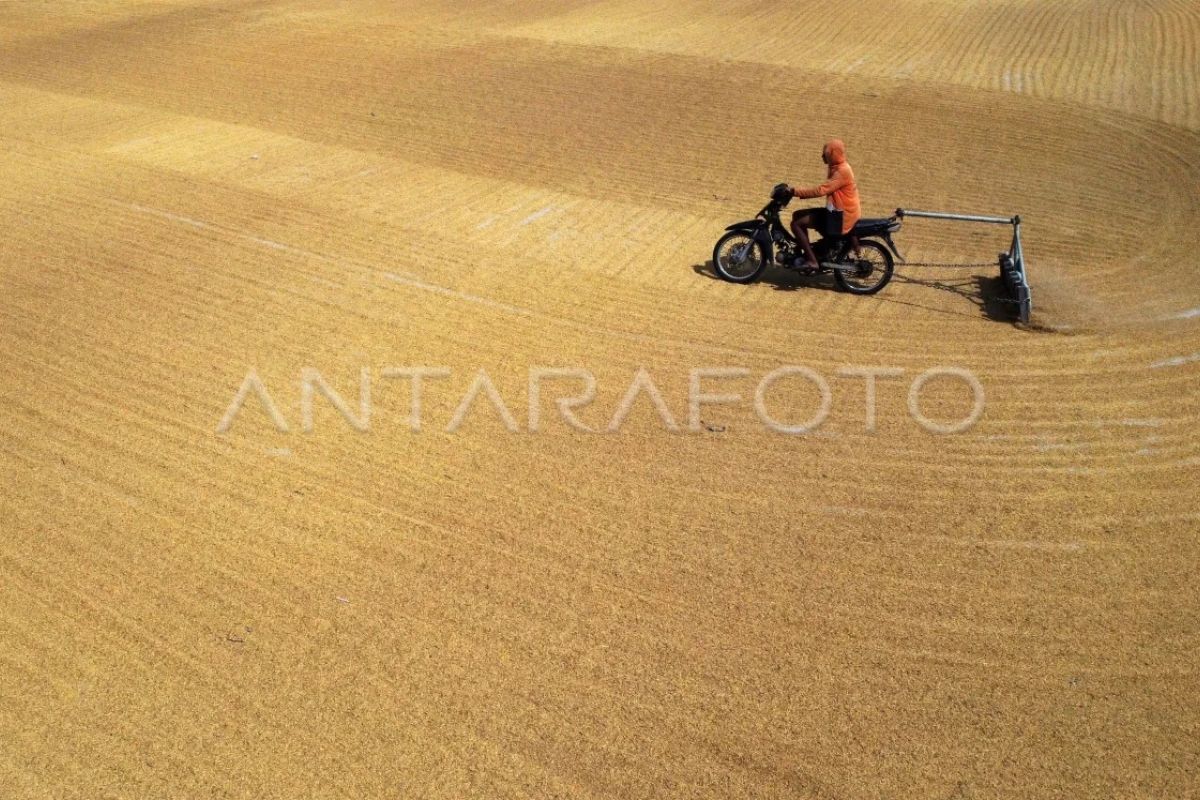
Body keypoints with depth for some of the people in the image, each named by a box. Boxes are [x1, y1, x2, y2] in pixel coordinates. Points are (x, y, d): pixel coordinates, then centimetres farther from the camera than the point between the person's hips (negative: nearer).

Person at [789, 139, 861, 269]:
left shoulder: (842, 171, -19)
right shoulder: (837, 168, 13)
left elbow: (821, 190, -27)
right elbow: (824, 189, 17)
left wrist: (795, 192, -24)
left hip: (841, 218, -10)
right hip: (836, 212, 10)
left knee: (796, 223, -14)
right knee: (798, 215, 12)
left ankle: (811, 260, -15)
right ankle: (807, 252, 14)